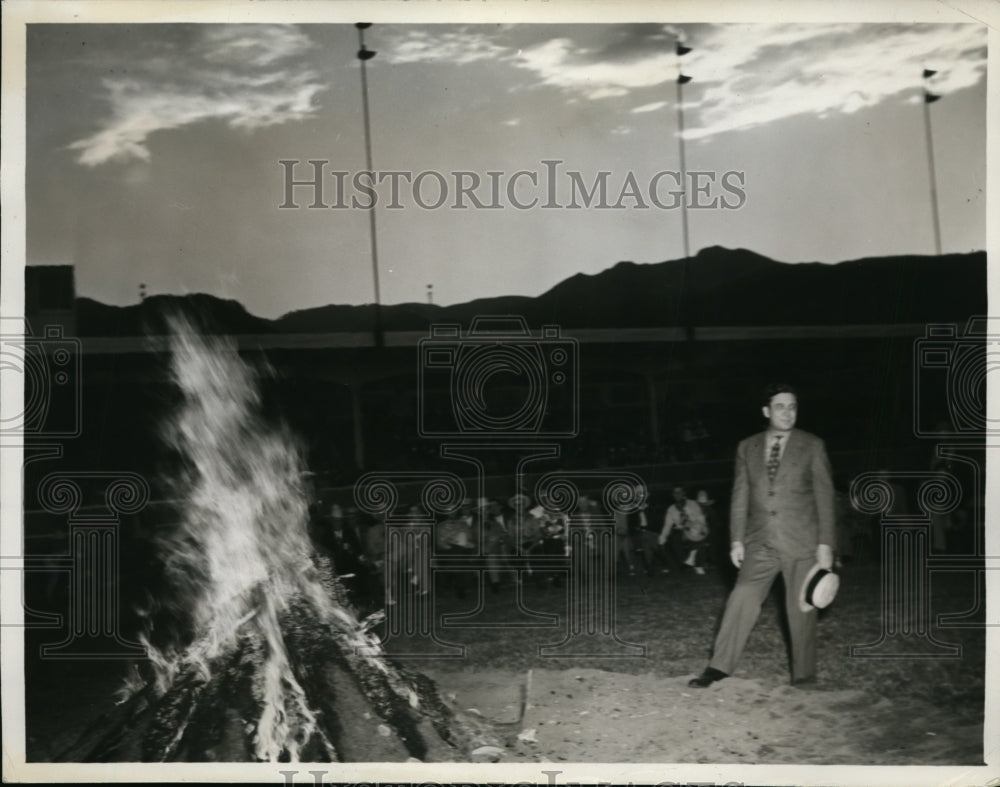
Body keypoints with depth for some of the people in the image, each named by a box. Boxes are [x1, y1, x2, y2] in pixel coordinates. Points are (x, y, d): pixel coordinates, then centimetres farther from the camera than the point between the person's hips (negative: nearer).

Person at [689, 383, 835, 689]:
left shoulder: (812, 446, 1)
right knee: (741, 599, -5)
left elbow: (824, 497, 0)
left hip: (801, 544, -2)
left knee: (801, 611, 3)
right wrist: (737, 540, 3)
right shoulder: (747, 448, 8)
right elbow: (740, 497, 9)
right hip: (760, 543, 2)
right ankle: (718, 668, 3)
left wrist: (825, 544, -5)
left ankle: (803, 678, 17)